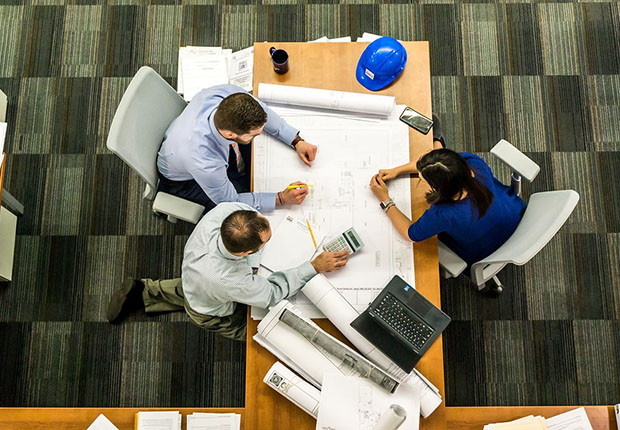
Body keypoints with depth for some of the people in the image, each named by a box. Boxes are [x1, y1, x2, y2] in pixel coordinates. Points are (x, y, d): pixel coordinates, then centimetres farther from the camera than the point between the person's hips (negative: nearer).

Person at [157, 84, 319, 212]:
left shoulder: (229, 94, -35)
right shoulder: (205, 164, -47)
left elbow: (262, 111, -11)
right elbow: (230, 201, -26)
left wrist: (297, 141, -17)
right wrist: (282, 198, -29)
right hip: (184, 179, -5)